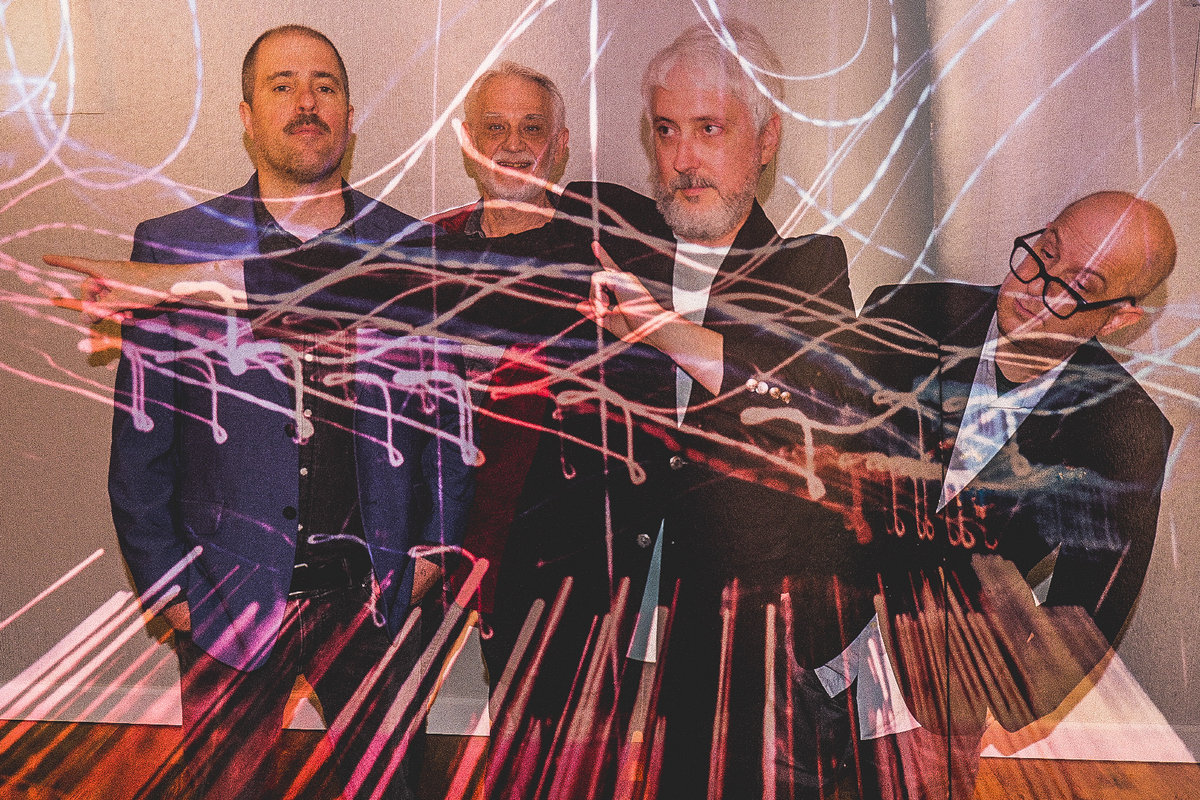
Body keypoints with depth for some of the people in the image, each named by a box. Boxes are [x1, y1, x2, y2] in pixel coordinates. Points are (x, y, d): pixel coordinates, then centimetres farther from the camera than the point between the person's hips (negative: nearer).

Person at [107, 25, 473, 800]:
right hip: (228, 595, -1)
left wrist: (436, 546, 4)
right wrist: (167, 584, -1)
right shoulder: (173, 247, -2)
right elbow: (139, 436, 0)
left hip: (375, 592, 1)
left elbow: (448, 414, 8)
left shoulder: (412, 250, 3)